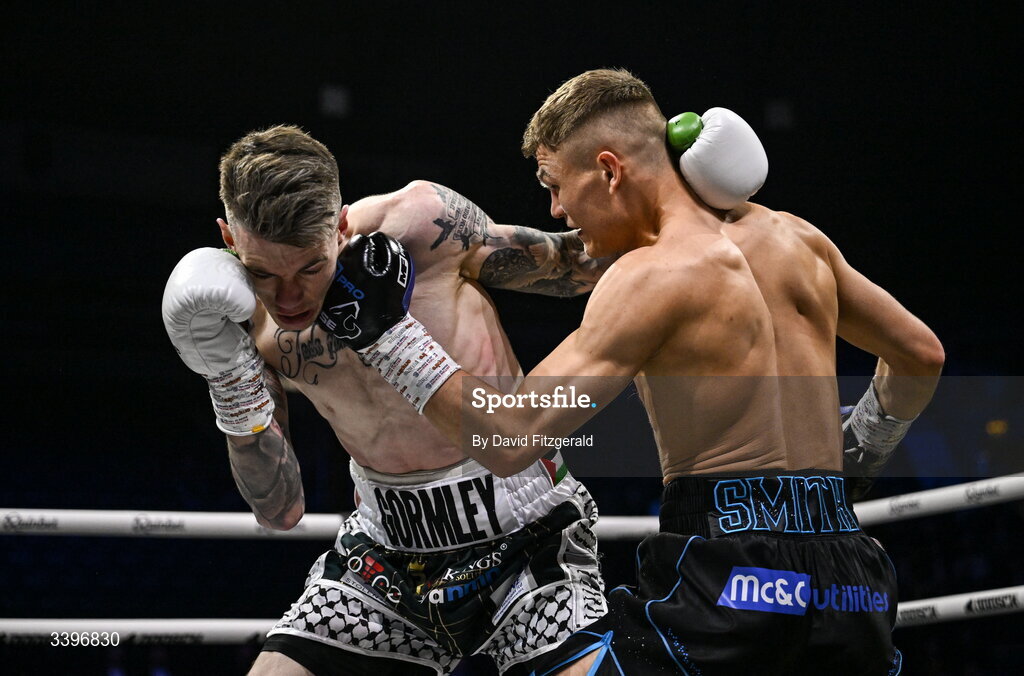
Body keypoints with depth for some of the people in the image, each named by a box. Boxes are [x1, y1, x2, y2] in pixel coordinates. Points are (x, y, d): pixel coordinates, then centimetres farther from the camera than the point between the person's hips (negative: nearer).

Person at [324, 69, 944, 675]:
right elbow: (922, 355, 27)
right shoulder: (794, 238, 14)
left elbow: (510, 441, -13)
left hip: (730, 580, -7)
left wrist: (384, 330, -6)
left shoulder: (653, 275, -7)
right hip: (852, 585, 8)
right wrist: (864, 443, 43)